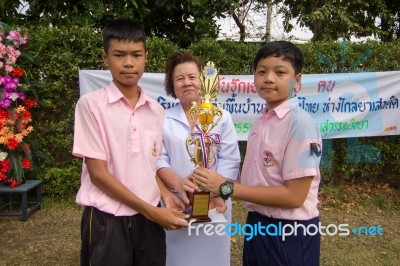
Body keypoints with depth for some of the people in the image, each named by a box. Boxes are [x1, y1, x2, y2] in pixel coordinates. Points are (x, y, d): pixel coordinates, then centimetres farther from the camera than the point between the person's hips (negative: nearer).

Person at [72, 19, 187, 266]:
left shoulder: (156, 110, 4)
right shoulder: (91, 104, -10)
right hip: (107, 219, -4)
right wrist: (150, 210, -12)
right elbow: (98, 173, -12)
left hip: (149, 218, 4)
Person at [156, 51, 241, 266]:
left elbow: (229, 160, -3)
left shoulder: (222, 117, 4)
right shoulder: (163, 119, 4)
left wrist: (216, 194, -17)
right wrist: (178, 183, -22)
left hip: (214, 205, 0)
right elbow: (158, 159, -3)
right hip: (175, 204, 0)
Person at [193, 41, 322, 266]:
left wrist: (226, 188, -21)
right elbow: (259, 180, 8)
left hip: (289, 233, -6)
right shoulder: (261, 121, 2)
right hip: (258, 225, 7)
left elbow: (294, 195, -22)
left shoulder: (300, 123, -20)